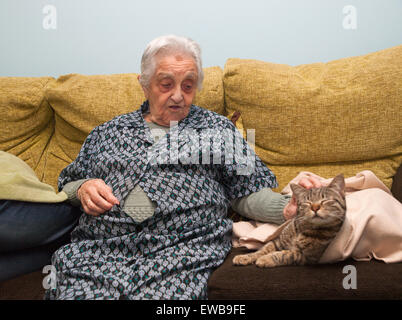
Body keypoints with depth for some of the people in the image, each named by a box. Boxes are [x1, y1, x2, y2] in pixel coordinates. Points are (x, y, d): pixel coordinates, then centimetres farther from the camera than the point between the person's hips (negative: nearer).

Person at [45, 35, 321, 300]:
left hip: (184, 250, -1)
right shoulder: (109, 132, 21)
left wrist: (288, 208, -9)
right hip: (100, 248, 2)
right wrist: (83, 188, 3)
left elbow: (249, 192, 10)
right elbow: (67, 183, 26)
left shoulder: (218, 128, 16)